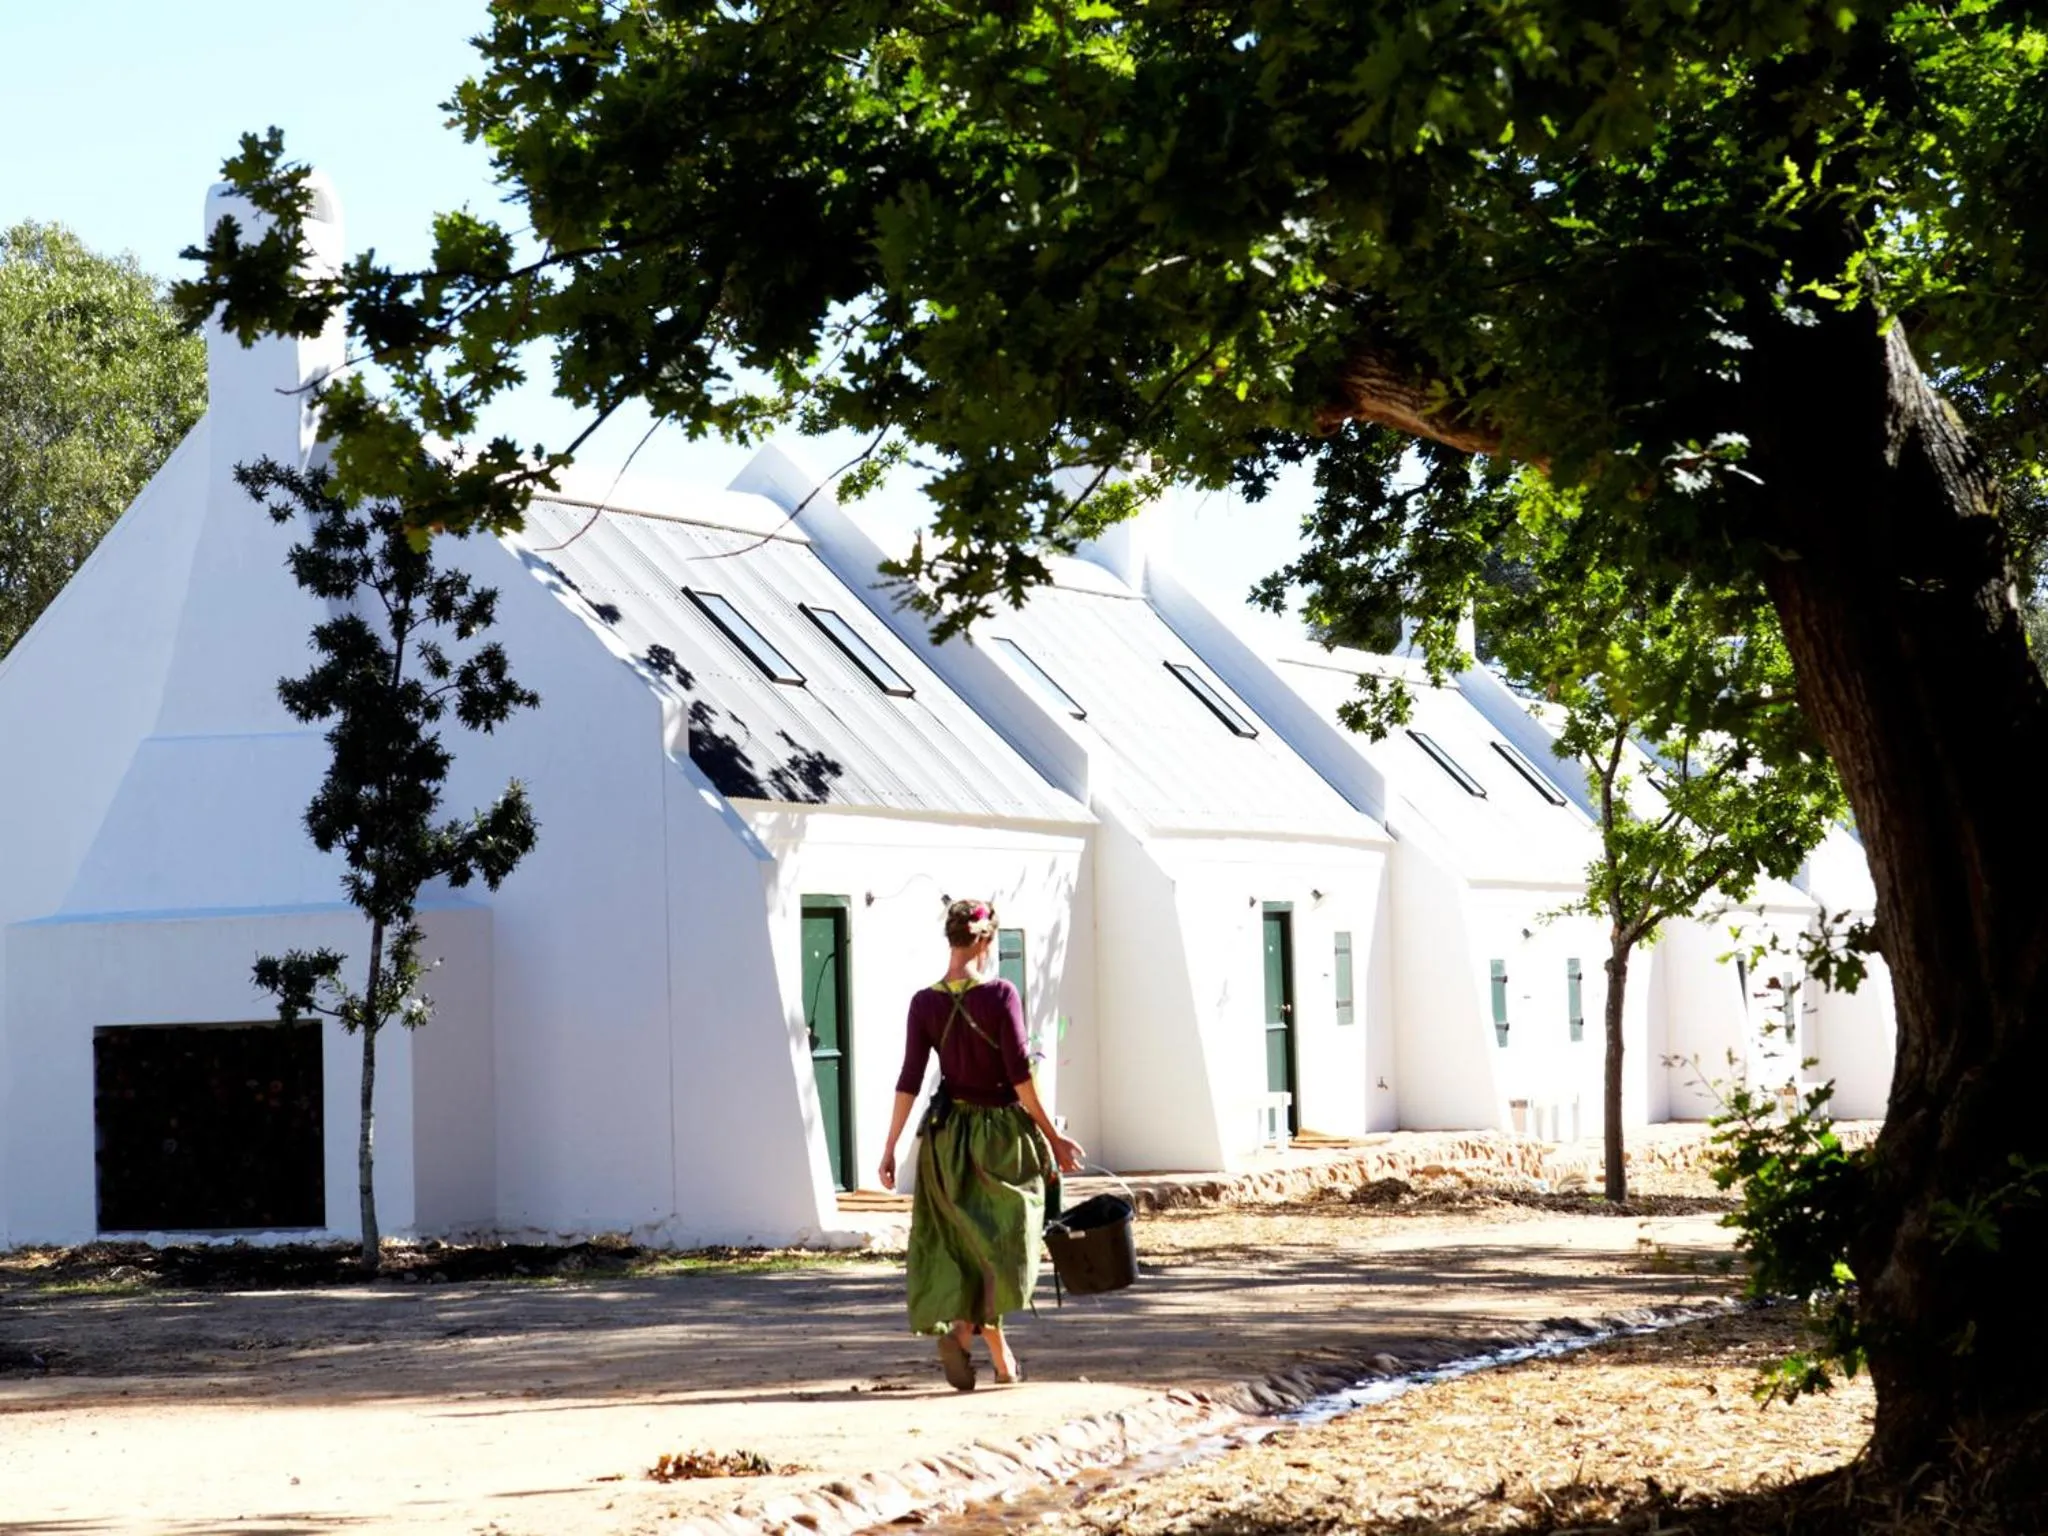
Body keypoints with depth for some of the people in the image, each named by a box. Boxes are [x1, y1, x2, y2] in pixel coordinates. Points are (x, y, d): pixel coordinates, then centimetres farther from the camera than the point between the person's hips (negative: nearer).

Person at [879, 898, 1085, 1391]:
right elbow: (1021, 1077, -15)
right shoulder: (1001, 995, -13)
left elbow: (909, 1081, -4)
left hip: (948, 1134, 4)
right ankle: (964, 1327, -12)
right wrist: (1052, 1137, -7)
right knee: (1002, 1244, 9)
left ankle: (1001, 1357, 12)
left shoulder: (925, 1003, -3)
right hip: (1002, 1130, -4)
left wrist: (890, 1149, 2)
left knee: (969, 1244, 15)